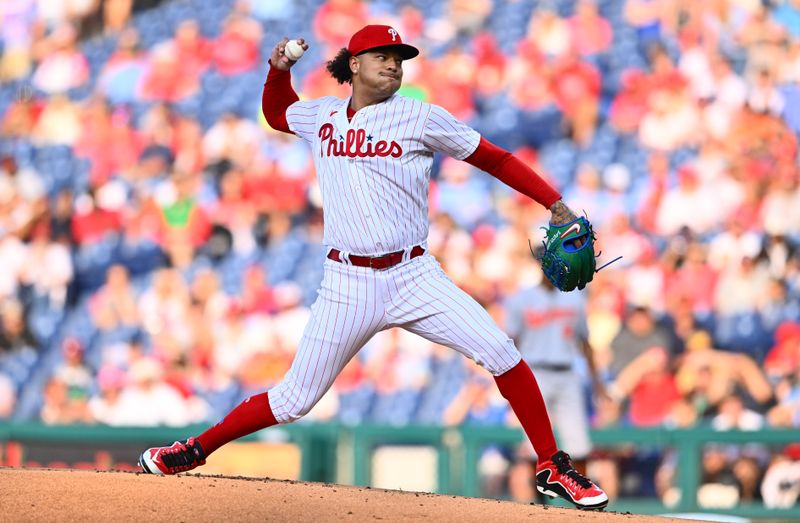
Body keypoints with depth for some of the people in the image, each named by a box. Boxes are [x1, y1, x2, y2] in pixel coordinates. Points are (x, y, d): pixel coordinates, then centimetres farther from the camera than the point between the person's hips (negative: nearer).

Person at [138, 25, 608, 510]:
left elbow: (494, 158, 1)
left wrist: (556, 204, -6)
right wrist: (279, 69, 13)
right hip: (348, 284, 1)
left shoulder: (421, 118, -1)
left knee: (501, 353, -17)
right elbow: (276, 112, 32)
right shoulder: (321, 116, 9)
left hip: (415, 277, -1)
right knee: (295, 400, 1)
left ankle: (553, 468, -4)